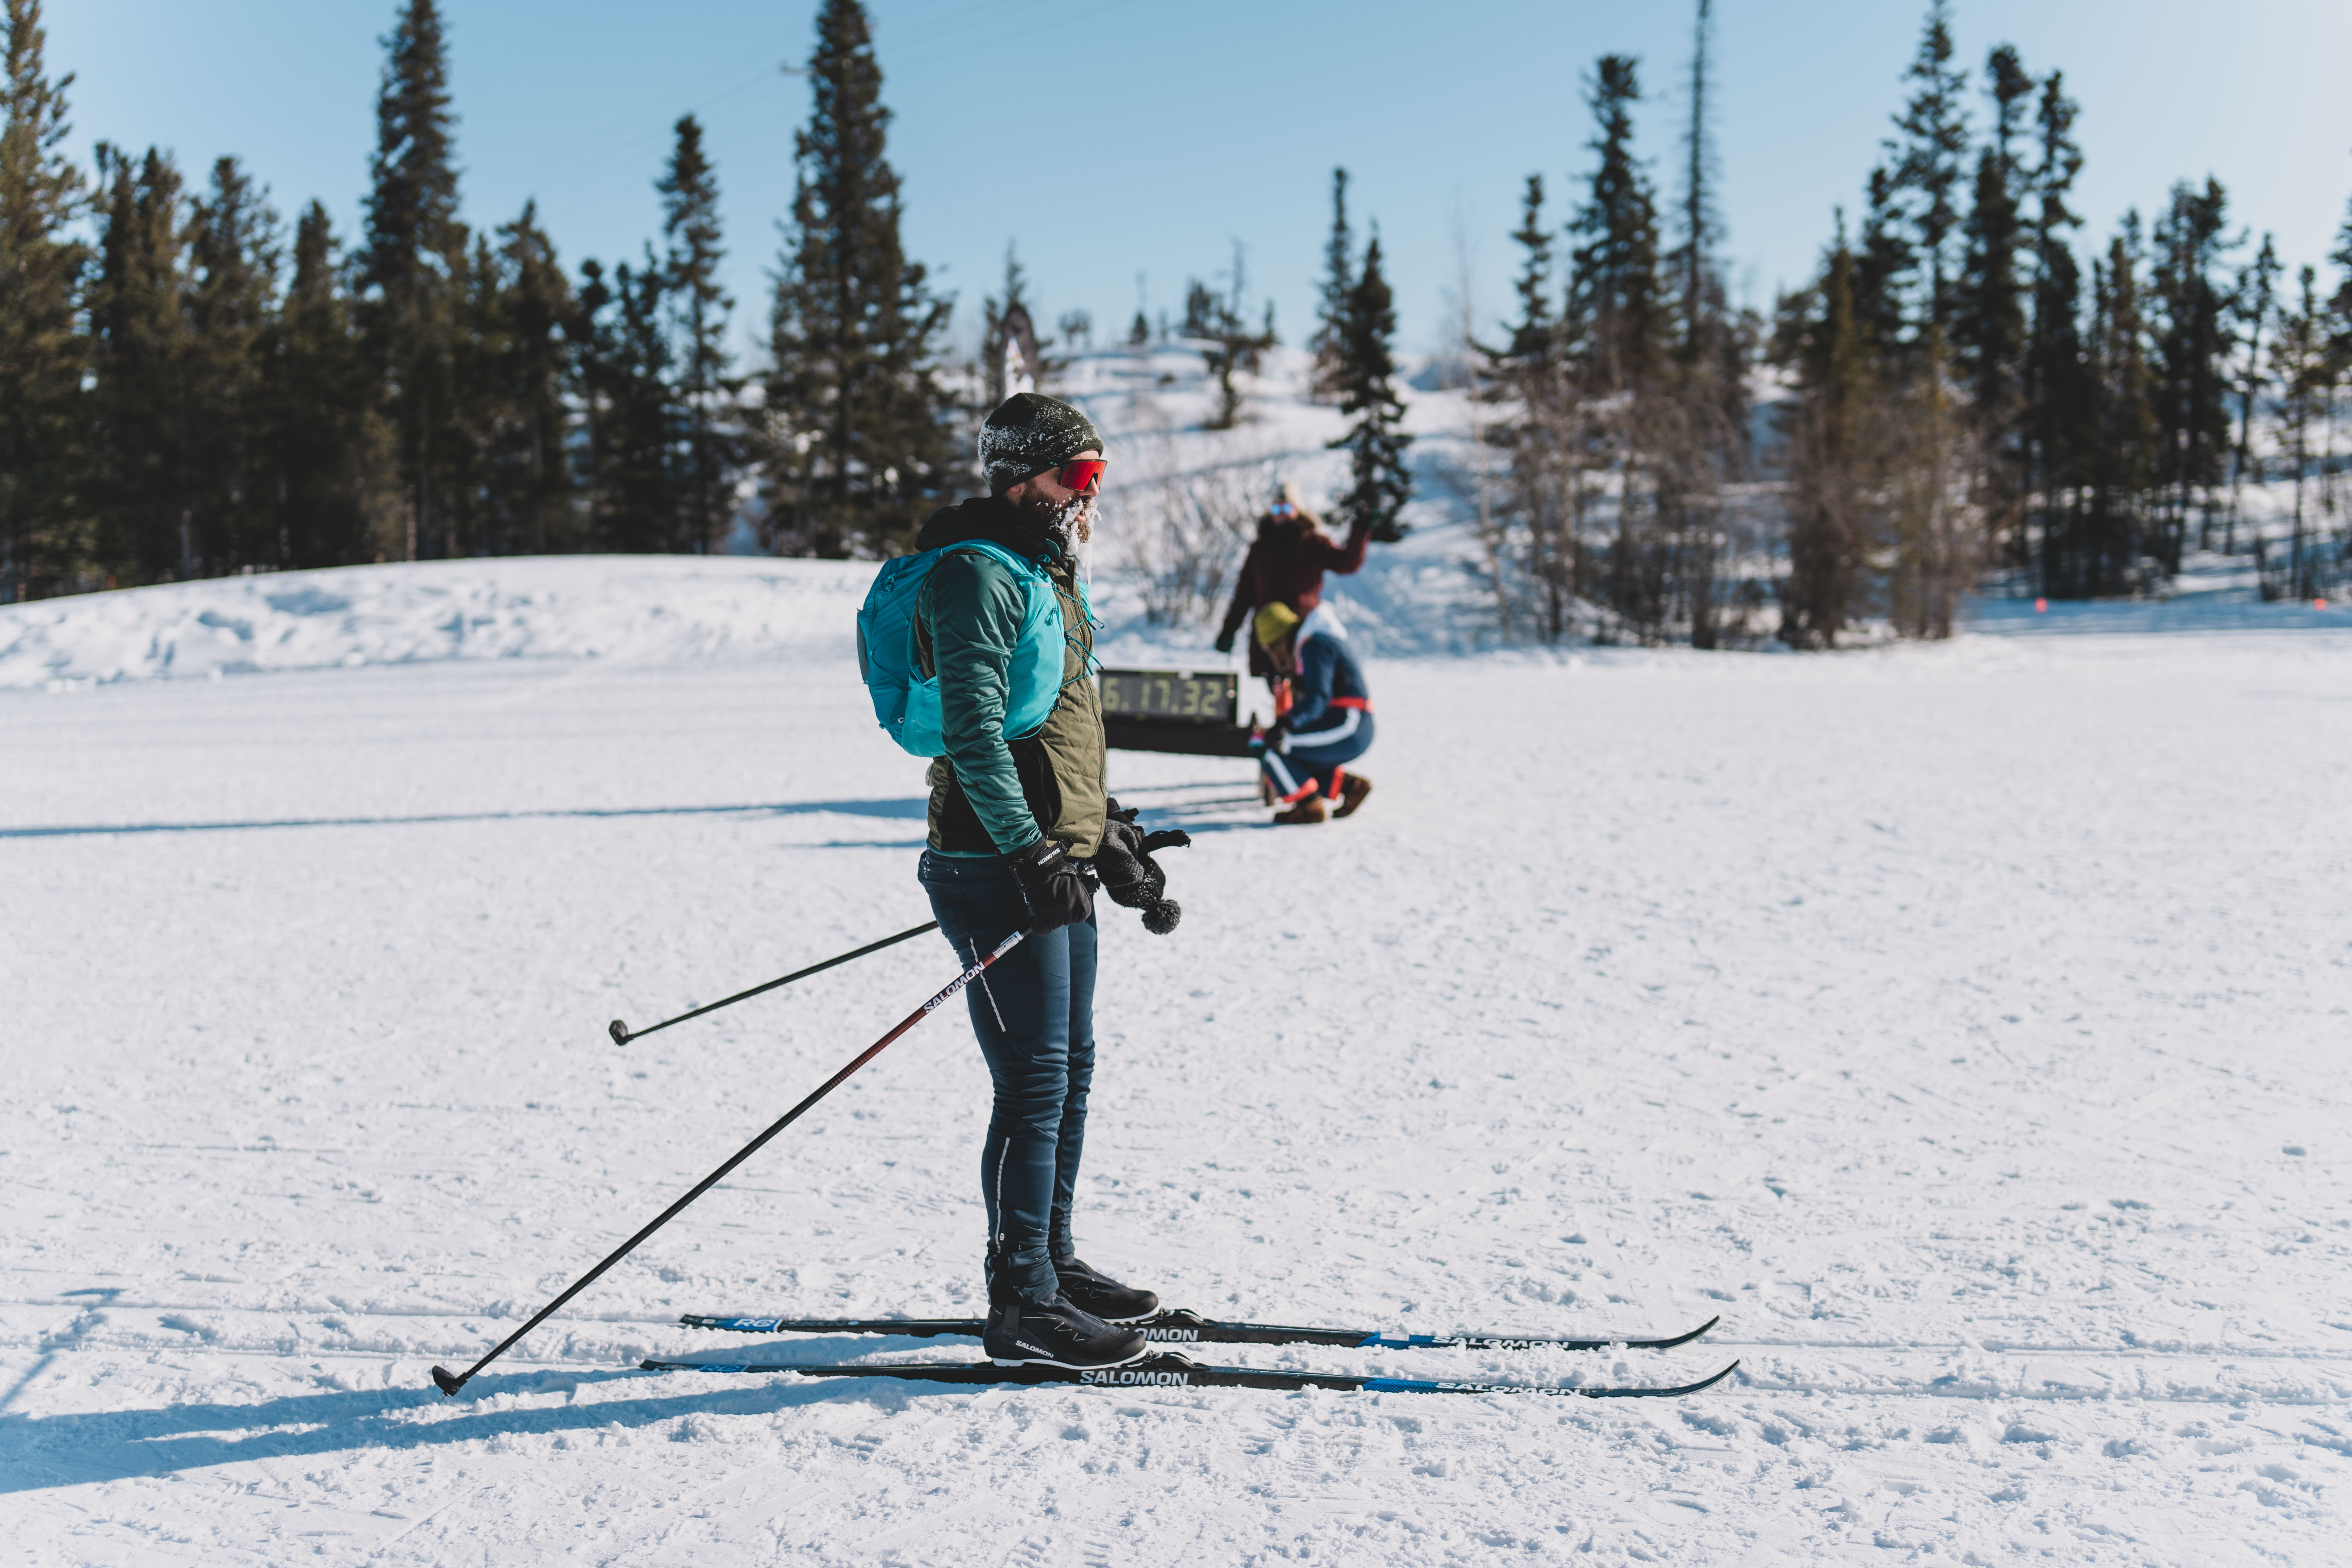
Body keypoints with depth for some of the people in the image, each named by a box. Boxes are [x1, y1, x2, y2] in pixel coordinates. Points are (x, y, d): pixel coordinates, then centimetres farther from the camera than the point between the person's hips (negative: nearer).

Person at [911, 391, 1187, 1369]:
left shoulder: (1047, 572, 19)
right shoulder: (979, 575, -14)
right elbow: (973, 729, -23)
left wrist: (1107, 832, 24)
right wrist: (1031, 853, -27)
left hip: (1057, 859, 10)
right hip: (1002, 869, -10)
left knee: (1071, 1070, 16)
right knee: (1036, 1084, -7)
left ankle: (1049, 1260, 29)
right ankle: (1022, 1305, 1)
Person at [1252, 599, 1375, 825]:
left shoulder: (1314, 645, -9)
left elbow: (1318, 698, -23)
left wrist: (1285, 724, -34)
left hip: (1347, 728, -11)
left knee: (1273, 750, -16)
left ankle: (1309, 806, -5)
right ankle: (1350, 785, 11)